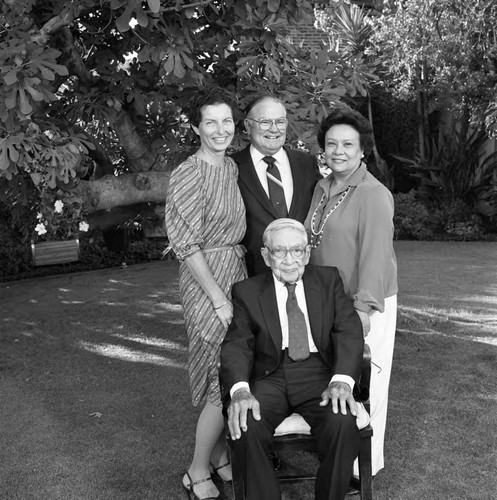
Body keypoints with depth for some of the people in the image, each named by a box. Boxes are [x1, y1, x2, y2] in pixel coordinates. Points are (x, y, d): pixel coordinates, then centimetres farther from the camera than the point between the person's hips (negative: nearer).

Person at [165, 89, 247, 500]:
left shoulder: (232, 166, 9)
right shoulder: (189, 174, -14)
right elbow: (186, 243, -16)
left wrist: (238, 286, 9)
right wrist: (219, 298, -16)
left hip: (238, 274, 7)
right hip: (206, 281, -7)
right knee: (223, 380, -1)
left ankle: (220, 457, 33)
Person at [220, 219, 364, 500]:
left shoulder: (329, 280, 10)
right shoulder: (248, 292, 7)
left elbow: (349, 330, -2)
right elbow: (236, 345, -3)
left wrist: (342, 380, -22)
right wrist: (240, 389, -25)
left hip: (320, 374, 0)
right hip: (270, 377, 0)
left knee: (342, 423, -29)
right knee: (246, 425, -29)